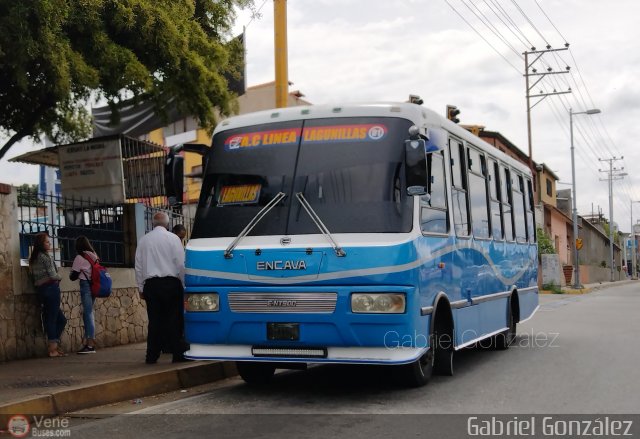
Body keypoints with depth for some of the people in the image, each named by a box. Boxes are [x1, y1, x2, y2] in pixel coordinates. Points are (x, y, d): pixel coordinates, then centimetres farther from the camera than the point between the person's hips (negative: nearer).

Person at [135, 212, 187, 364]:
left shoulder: (144, 240, 10)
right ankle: (178, 354, -1)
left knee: (154, 321, 6)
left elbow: (138, 266, 12)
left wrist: (141, 288, 18)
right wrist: (184, 284, 4)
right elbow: (181, 264, -4)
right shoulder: (173, 238, -1)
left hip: (150, 284, 3)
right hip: (171, 283, -3)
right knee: (173, 320, 0)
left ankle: (152, 356, 6)